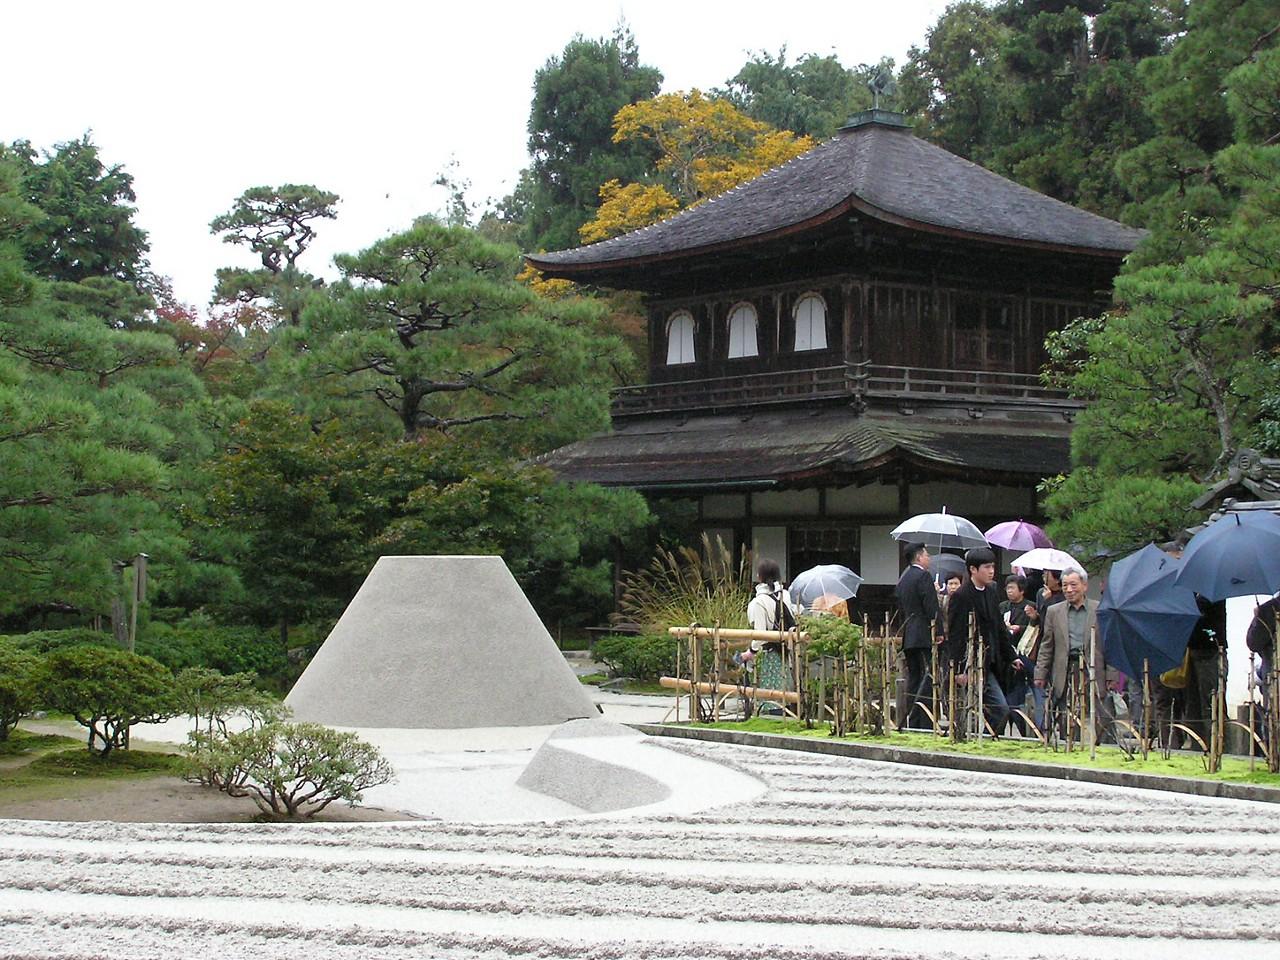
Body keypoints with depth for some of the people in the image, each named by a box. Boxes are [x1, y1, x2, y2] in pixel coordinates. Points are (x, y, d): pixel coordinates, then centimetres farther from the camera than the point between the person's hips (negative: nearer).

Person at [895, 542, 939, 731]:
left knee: (913, 680, 10)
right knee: (927, 681, -8)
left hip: (908, 637, 8)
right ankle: (926, 724, -11)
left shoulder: (902, 579, 16)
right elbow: (932, 609, -15)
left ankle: (912, 723, 9)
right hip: (924, 637, -8)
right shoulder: (923, 577, -10)